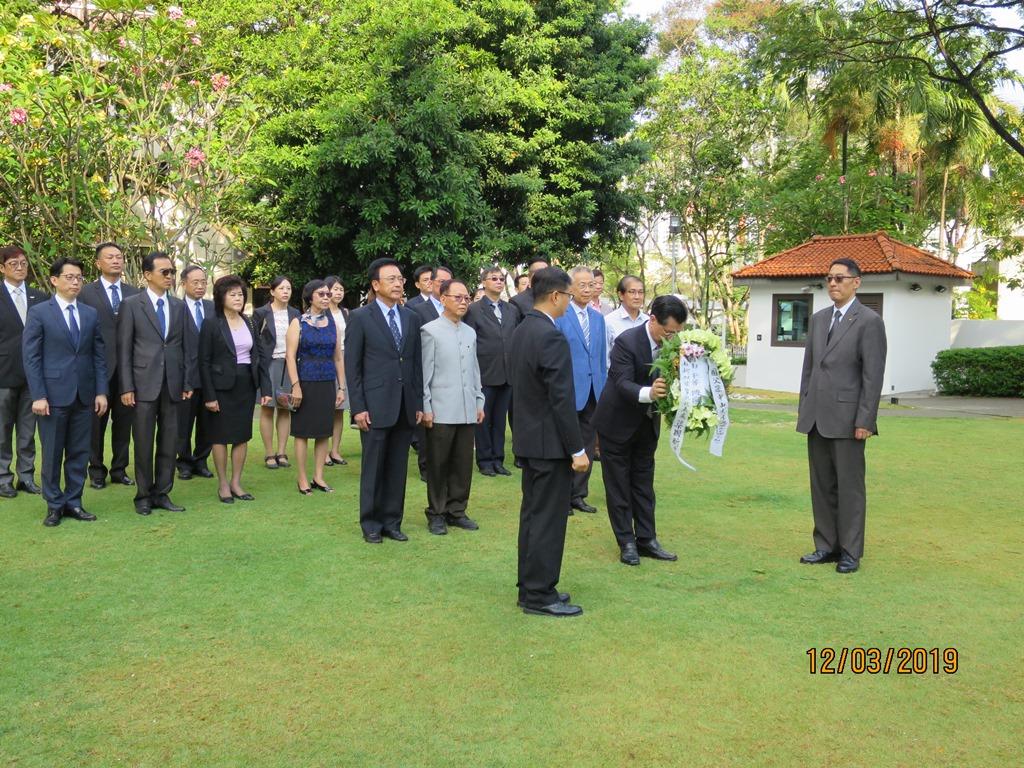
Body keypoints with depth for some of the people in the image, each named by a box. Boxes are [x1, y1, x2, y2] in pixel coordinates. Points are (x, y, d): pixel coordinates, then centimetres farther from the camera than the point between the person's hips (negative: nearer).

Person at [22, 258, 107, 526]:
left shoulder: (90, 314, 10)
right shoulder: (39, 312, -2)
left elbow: (99, 355, 10)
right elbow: (31, 357, -5)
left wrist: (101, 391, 2)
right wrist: (38, 395, -11)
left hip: (84, 394, 4)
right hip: (54, 394, -4)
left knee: (79, 453, 8)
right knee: (52, 454, 5)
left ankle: (73, 502, 18)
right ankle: (54, 505, 16)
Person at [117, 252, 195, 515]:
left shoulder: (180, 306, 10)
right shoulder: (131, 305, -1)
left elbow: (186, 346, 10)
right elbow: (124, 349, -3)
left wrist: (188, 382, 4)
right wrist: (127, 387, -8)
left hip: (173, 385, 3)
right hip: (144, 384, -3)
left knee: (169, 442, 6)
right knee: (144, 443, 3)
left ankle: (162, 494, 16)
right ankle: (144, 496, 15)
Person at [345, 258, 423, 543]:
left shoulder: (412, 318, 10)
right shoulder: (360, 317, -3)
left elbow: (417, 363, 12)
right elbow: (352, 366, -4)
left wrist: (419, 403, 8)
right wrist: (358, 407, -9)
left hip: (405, 406, 4)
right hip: (376, 406, -4)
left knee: (398, 468, 8)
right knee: (373, 468, 4)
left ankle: (392, 522, 19)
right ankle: (370, 524, 16)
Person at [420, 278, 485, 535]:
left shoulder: (470, 333, 13)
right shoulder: (430, 331, -4)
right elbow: (424, 372, -6)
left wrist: (479, 402, 13)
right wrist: (425, 407, -8)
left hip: (467, 411, 5)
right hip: (440, 411, -5)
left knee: (463, 464, 8)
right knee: (438, 464, 4)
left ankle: (456, 511, 20)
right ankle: (436, 514, 15)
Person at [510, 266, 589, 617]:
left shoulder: (521, 331, 8)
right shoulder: (552, 337, -20)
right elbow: (561, 398, -22)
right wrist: (577, 449, -16)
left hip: (528, 436, 10)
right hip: (550, 442, -10)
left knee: (532, 514, 16)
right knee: (548, 519, -1)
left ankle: (530, 586, 25)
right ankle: (539, 596, 6)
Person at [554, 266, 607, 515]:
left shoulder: (598, 318, 11)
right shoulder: (559, 315, -9)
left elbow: (602, 356, 15)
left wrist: (603, 387, 11)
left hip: (593, 391, 6)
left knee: (587, 446, 12)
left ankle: (578, 495, 22)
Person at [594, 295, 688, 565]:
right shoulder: (627, 341, -26)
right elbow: (623, 384, -34)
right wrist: (648, 393, -52)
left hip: (647, 422, 6)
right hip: (617, 422, -6)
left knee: (644, 482, 13)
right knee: (618, 484, 4)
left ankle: (647, 540, 21)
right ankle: (626, 542, 14)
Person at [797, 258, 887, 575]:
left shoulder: (869, 322, -6)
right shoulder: (819, 319, 14)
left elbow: (873, 376, -10)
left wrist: (865, 420, -14)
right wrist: (803, 408, 13)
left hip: (847, 418, -6)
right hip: (817, 418, 6)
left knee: (849, 486, 1)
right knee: (822, 486, 10)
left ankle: (850, 552, 10)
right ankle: (826, 546, 19)